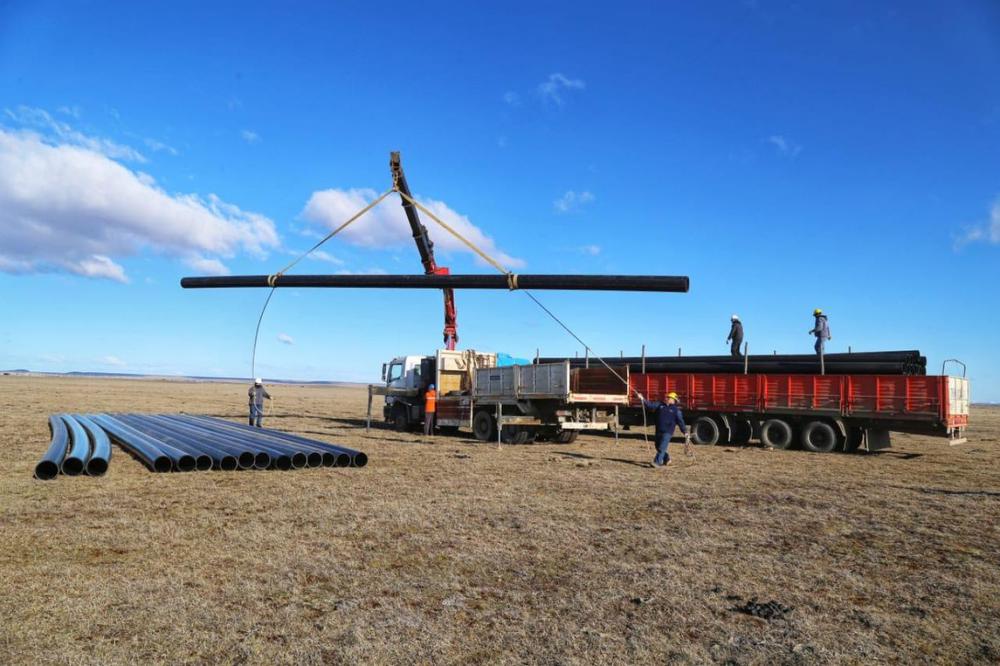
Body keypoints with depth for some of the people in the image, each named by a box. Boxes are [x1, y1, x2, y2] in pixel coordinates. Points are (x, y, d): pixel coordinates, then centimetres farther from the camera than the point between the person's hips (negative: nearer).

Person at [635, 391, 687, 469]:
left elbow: (680, 421, 1)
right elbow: (650, 405, 3)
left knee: (662, 447, -13)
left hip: (667, 432, -6)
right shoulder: (660, 405, 11)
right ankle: (666, 459, 34)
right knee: (658, 446, 14)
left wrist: (685, 431, 0)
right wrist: (643, 399, -9)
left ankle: (657, 462, -14)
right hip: (659, 431, 6)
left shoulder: (676, 410, 1)